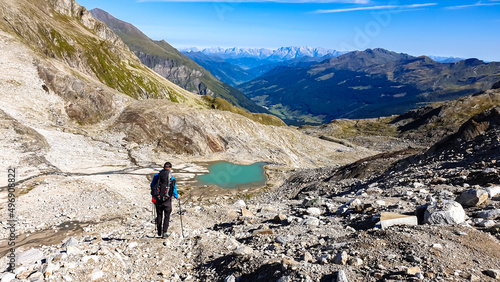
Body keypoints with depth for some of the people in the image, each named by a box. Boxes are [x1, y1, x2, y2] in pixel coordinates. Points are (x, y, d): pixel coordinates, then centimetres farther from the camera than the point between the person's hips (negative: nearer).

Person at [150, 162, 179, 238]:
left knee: (159, 215, 19)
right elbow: (174, 191, -6)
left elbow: (152, 186, 7)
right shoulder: (172, 178, -8)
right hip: (167, 200, -3)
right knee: (167, 216, 12)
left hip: (157, 199, 3)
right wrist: (177, 196, 14)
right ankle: (164, 233, 7)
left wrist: (154, 194, 25)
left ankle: (159, 232, 29)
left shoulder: (157, 176, -1)